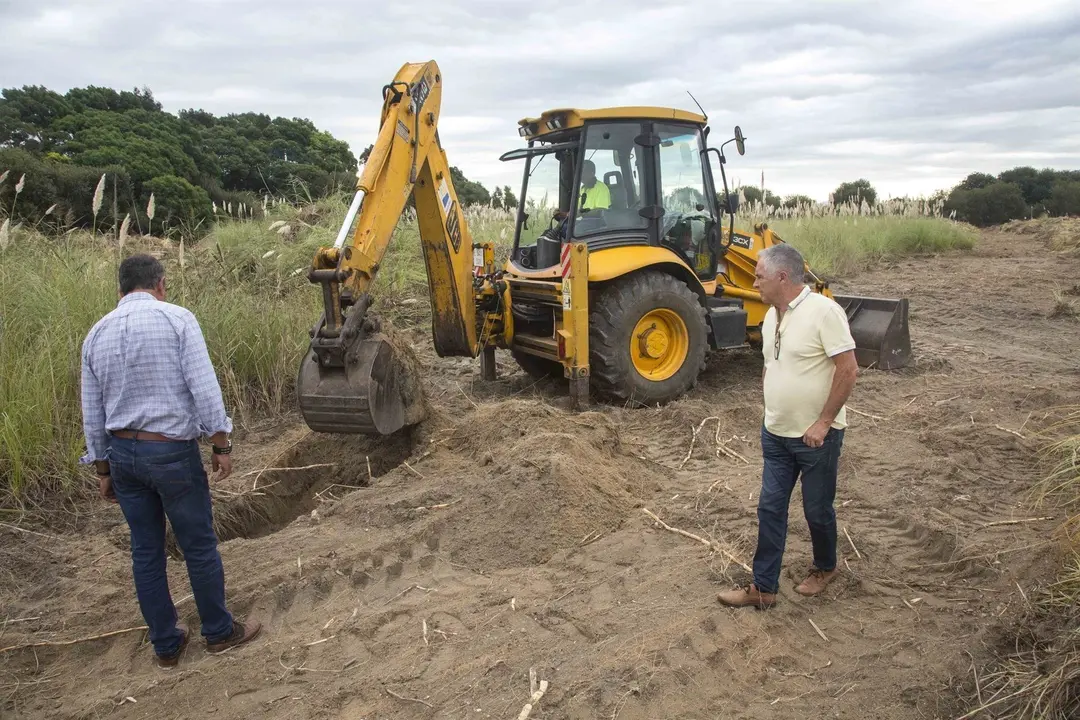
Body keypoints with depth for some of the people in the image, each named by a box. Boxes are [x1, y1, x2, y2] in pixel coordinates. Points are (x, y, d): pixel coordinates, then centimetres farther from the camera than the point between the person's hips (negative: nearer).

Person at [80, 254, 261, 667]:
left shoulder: (96, 334, 6)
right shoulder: (176, 319, -10)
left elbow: (92, 414, 10)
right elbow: (204, 388, -16)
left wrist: (103, 470, 18)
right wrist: (221, 445, -8)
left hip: (121, 452, 6)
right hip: (172, 451, -5)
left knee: (146, 551, 15)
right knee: (199, 547, 9)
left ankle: (166, 644, 27)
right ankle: (219, 632, 25)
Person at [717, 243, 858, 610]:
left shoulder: (823, 311, -19)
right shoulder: (771, 316, 6)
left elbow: (848, 369, -21)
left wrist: (823, 422, -20)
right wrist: (771, 411, 13)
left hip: (816, 436, -7)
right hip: (776, 433, 7)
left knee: (817, 509, 11)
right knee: (770, 509, 8)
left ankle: (825, 568, 37)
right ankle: (763, 587, 17)